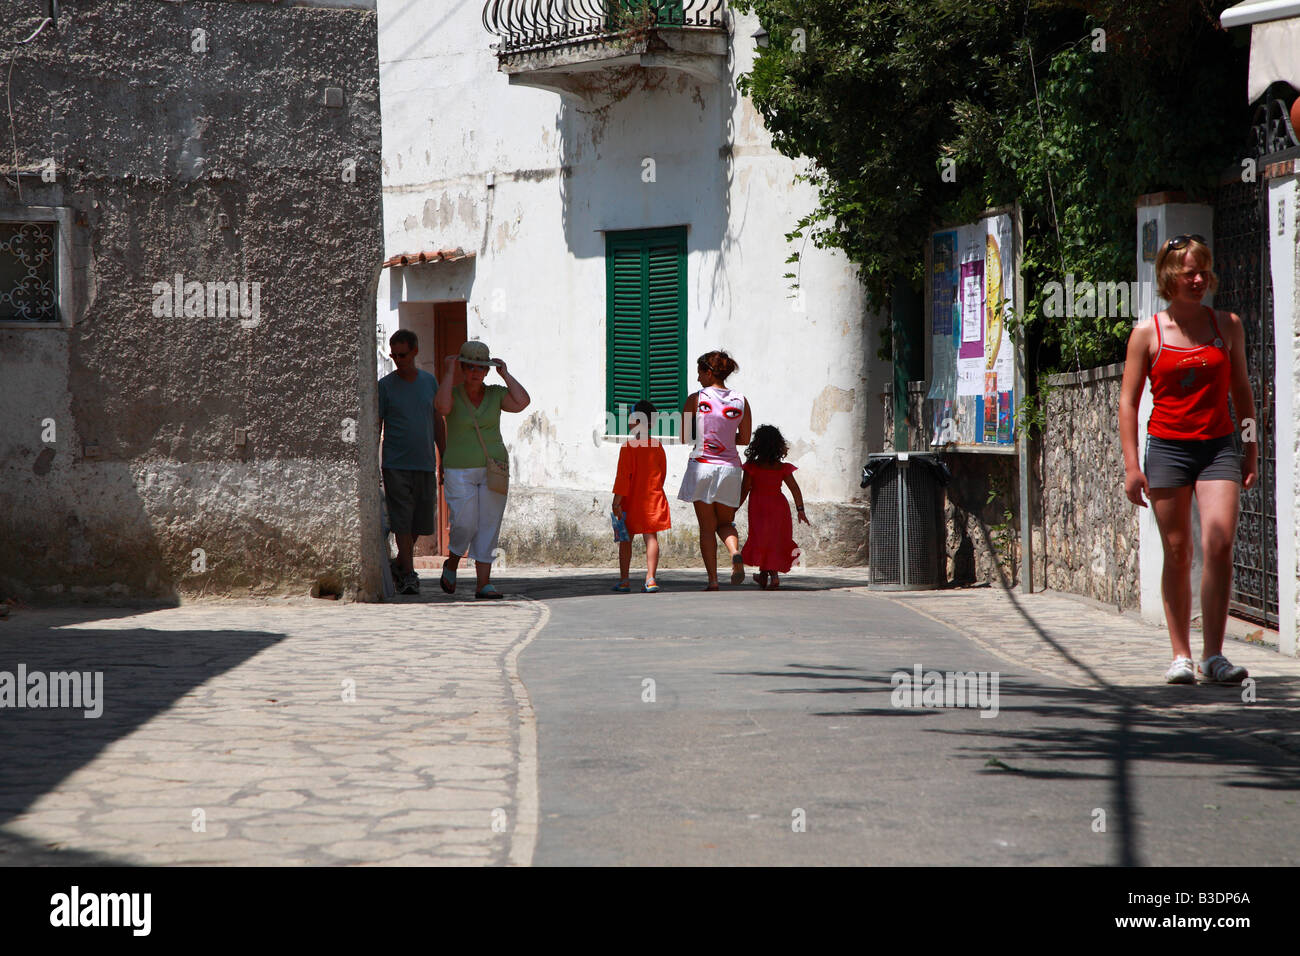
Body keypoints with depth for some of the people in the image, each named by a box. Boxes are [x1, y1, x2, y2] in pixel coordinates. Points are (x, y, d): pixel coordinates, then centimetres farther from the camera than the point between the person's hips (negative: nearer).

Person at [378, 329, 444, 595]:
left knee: (421, 522, 6)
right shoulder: (385, 385, 0)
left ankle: (399, 565, 25)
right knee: (402, 522, -9)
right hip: (395, 466, -4)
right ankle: (408, 574, -8)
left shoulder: (429, 381, 11)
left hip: (425, 465, 4)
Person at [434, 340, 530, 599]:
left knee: (489, 528, -1)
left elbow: (522, 402, -11)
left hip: (493, 471, 3)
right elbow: (442, 406, -26)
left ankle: (483, 584, 0)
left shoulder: (496, 394, 5)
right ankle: (451, 564, 19)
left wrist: (505, 374, -5)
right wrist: (450, 372, -17)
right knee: (464, 526, -11)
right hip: (459, 472, -3)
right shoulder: (452, 394, -2)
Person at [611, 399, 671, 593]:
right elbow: (663, 473, 11)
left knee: (626, 540, 8)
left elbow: (623, 475, -15)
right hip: (653, 498, 3)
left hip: (631, 500, -3)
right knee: (651, 537, 1)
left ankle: (624, 579, 11)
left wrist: (617, 501, -14)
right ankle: (650, 578, -8)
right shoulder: (657, 447, 3)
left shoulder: (628, 447, -12)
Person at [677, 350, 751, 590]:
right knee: (725, 523, 18)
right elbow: (745, 439, 8)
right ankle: (735, 552, -13)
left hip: (702, 465, -3)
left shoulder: (696, 400, -6)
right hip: (729, 467, 3)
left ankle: (713, 580, -1)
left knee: (707, 527, 4)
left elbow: (684, 437, -4)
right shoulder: (741, 401, 3)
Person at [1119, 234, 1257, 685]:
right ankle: (1181, 655, 13)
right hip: (1167, 448, -1)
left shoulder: (1227, 326, 7)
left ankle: (1213, 655, -11)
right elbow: (1128, 401, 2)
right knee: (1177, 554, 4)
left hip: (1218, 446, 1)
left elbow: (1241, 391, 15)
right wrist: (1132, 465, -4)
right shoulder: (1148, 333, 1)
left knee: (1218, 544, -14)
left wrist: (1252, 451, 12)